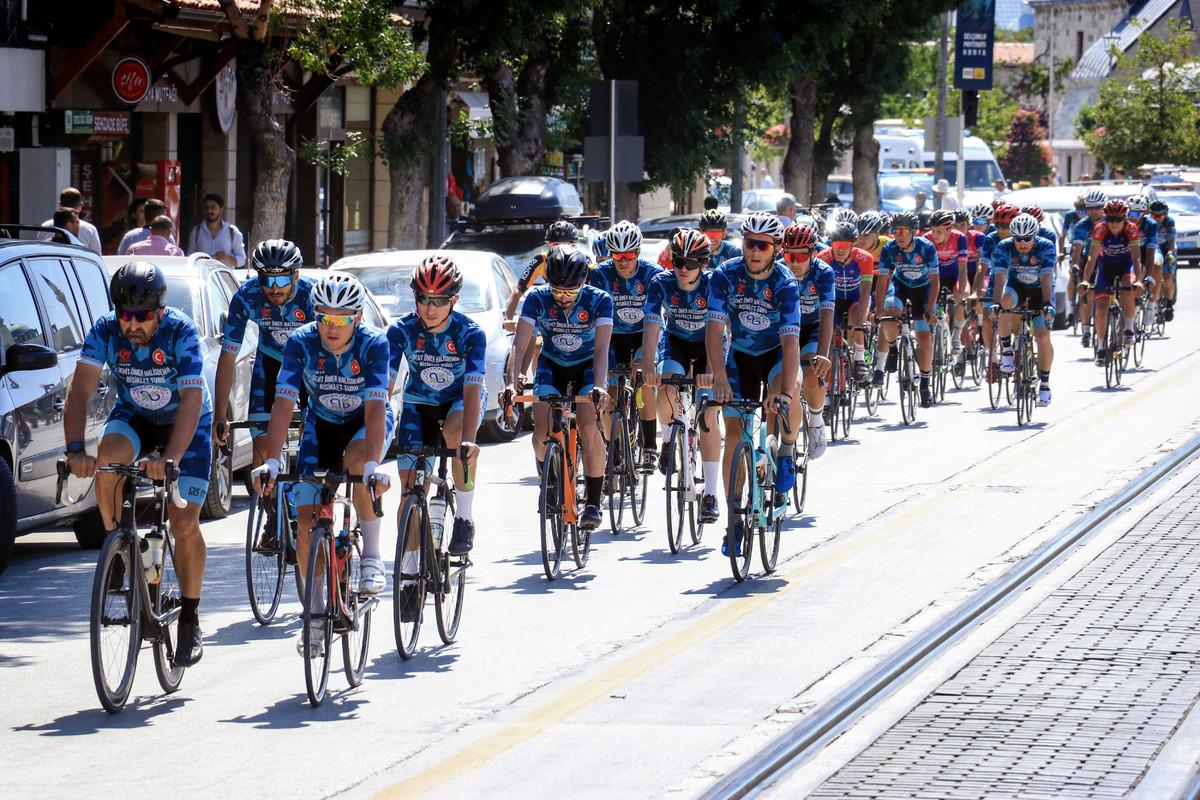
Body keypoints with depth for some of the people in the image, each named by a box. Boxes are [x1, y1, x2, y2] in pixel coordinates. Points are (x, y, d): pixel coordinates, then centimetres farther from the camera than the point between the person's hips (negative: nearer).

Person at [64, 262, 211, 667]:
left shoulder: (181, 333, -29)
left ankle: (190, 620, 7)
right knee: (108, 457, -33)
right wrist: (75, 448, -45)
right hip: (134, 416, 2)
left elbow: (191, 400, -38)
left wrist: (170, 458, -52)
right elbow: (80, 390, -29)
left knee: (184, 524, -11)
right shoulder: (105, 331, -22)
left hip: (186, 424, -2)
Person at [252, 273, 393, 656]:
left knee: (356, 459, -38)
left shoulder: (374, 344, -27)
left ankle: (372, 558, -21)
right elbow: (283, 404, -27)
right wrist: (271, 461, -39)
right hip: (322, 425, 2)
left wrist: (372, 464, -49)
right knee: (307, 519, -10)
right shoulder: (301, 343, -23)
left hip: (367, 423, -2)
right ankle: (315, 612, 7)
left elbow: (375, 407, -36)